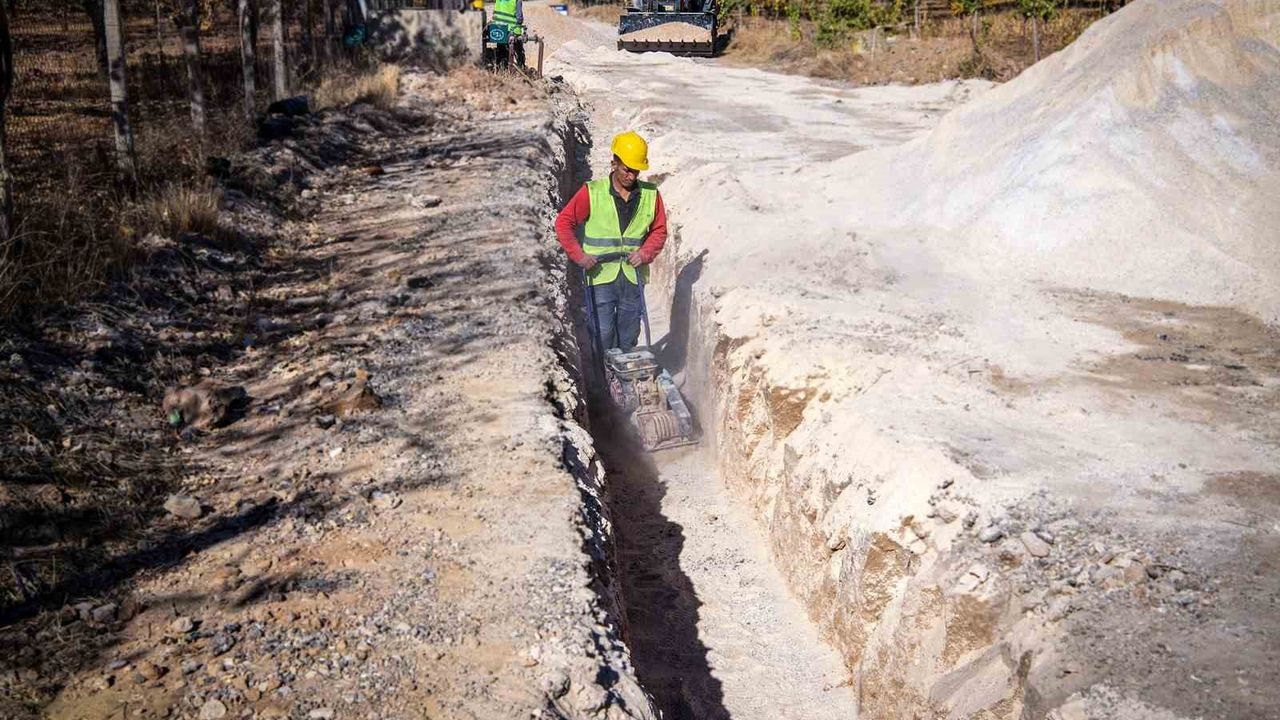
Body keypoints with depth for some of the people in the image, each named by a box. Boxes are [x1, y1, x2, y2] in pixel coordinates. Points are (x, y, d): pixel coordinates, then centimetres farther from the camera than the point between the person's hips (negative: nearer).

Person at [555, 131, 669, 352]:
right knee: (603, 334, -5)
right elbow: (563, 222, -1)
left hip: (633, 277, 3)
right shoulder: (592, 192, -5)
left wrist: (645, 253, -7)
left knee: (629, 338, 10)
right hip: (601, 276, -3)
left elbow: (659, 230, 12)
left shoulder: (651, 195, 3)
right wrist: (578, 255, -12)